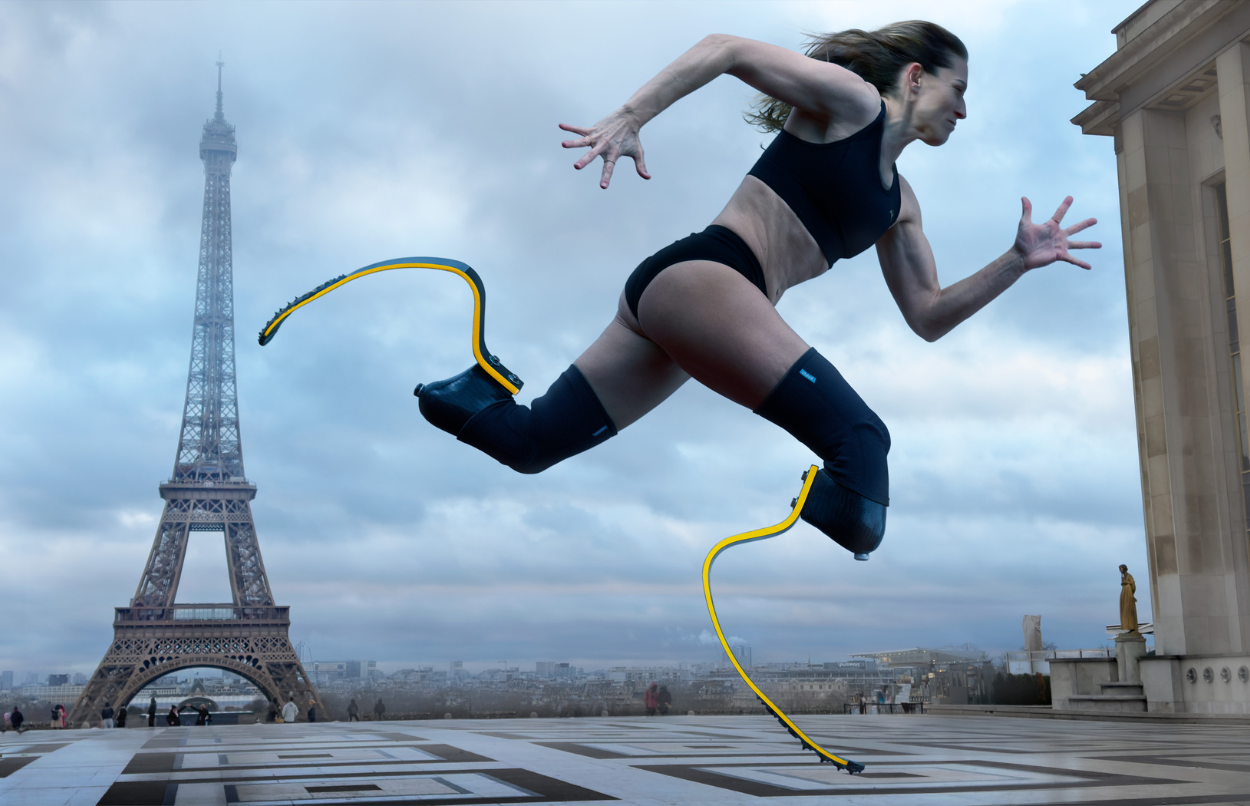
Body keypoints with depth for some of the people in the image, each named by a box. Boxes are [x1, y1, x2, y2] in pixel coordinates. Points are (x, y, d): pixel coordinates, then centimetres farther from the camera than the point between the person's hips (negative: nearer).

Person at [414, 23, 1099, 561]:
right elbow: (726, 49, -3)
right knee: (860, 443, -21)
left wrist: (1018, 261, 15)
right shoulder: (850, 100, 4)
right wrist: (628, 118, -15)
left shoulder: (899, 202, 26)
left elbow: (928, 318, 23)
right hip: (695, 276, -9)